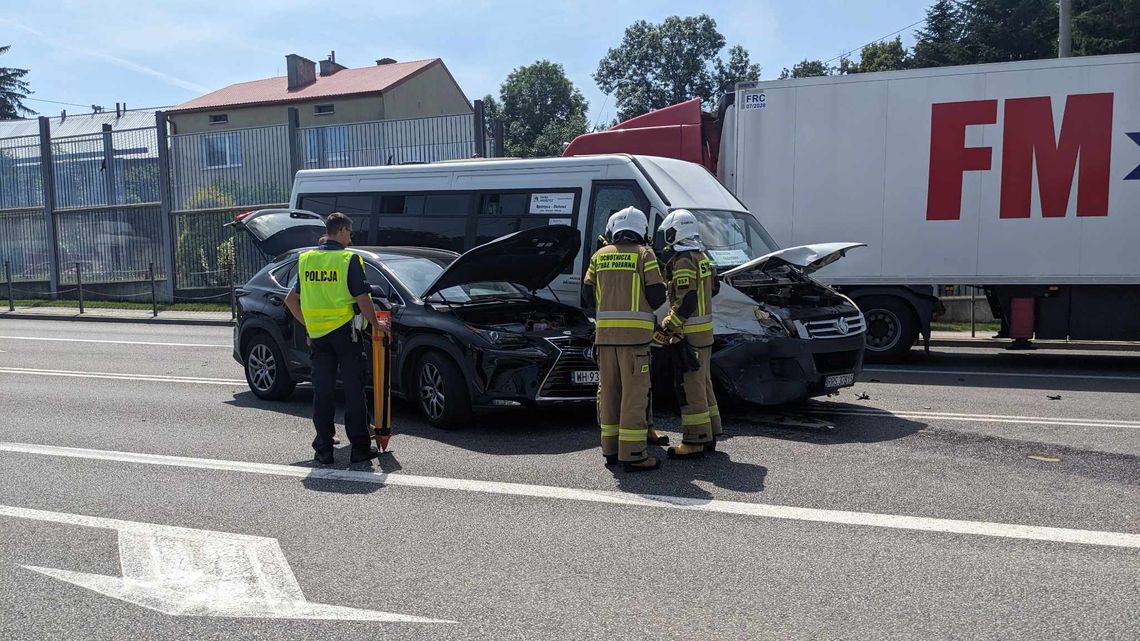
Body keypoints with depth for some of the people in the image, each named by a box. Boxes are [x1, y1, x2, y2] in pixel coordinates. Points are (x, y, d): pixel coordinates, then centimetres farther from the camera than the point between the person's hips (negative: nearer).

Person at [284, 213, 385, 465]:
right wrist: (375, 324, 0)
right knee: (354, 390, 2)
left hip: (317, 335, 5)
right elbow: (363, 299, -14)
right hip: (345, 332, -5)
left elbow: (291, 300, 14)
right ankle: (360, 448, 6)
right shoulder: (349, 259, -9)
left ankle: (323, 448, 12)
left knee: (322, 391, 10)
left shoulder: (306, 259, 8)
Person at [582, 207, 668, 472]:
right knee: (635, 392, -3)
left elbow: (587, 291, 8)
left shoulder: (599, 256, 11)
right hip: (635, 332, -4)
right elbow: (657, 294, -6)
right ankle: (632, 454, -4)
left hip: (605, 331, 5)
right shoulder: (644, 254, -1)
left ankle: (610, 449, 18)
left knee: (609, 389, 12)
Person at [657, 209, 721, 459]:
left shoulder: (683, 260, -15)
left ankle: (695, 441, -2)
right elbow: (713, 288, 21)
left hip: (690, 333, -10)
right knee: (703, 383, 16)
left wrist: (667, 327, -19)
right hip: (705, 329, 10)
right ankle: (709, 434, 24)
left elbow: (686, 301, -22)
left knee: (690, 386, -6)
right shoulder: (701, 256, 15)